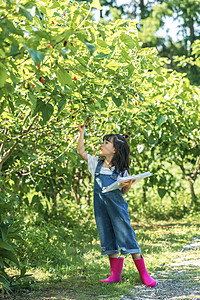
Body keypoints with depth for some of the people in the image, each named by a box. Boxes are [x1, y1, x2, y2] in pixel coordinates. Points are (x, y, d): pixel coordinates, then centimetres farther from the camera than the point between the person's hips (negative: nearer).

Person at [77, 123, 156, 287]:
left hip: (117, 206, -4)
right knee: (108, 241, 6)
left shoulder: (121, 170, 0)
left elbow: (123, 192, 3)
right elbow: (81, 151, 17)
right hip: (101, 208, 4)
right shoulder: (97, 163, 10)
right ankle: (115, 275, 13)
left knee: (127, 237, -7)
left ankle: (144, 274, -2)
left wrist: (128, 185, -18)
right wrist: (82, 132, 15)